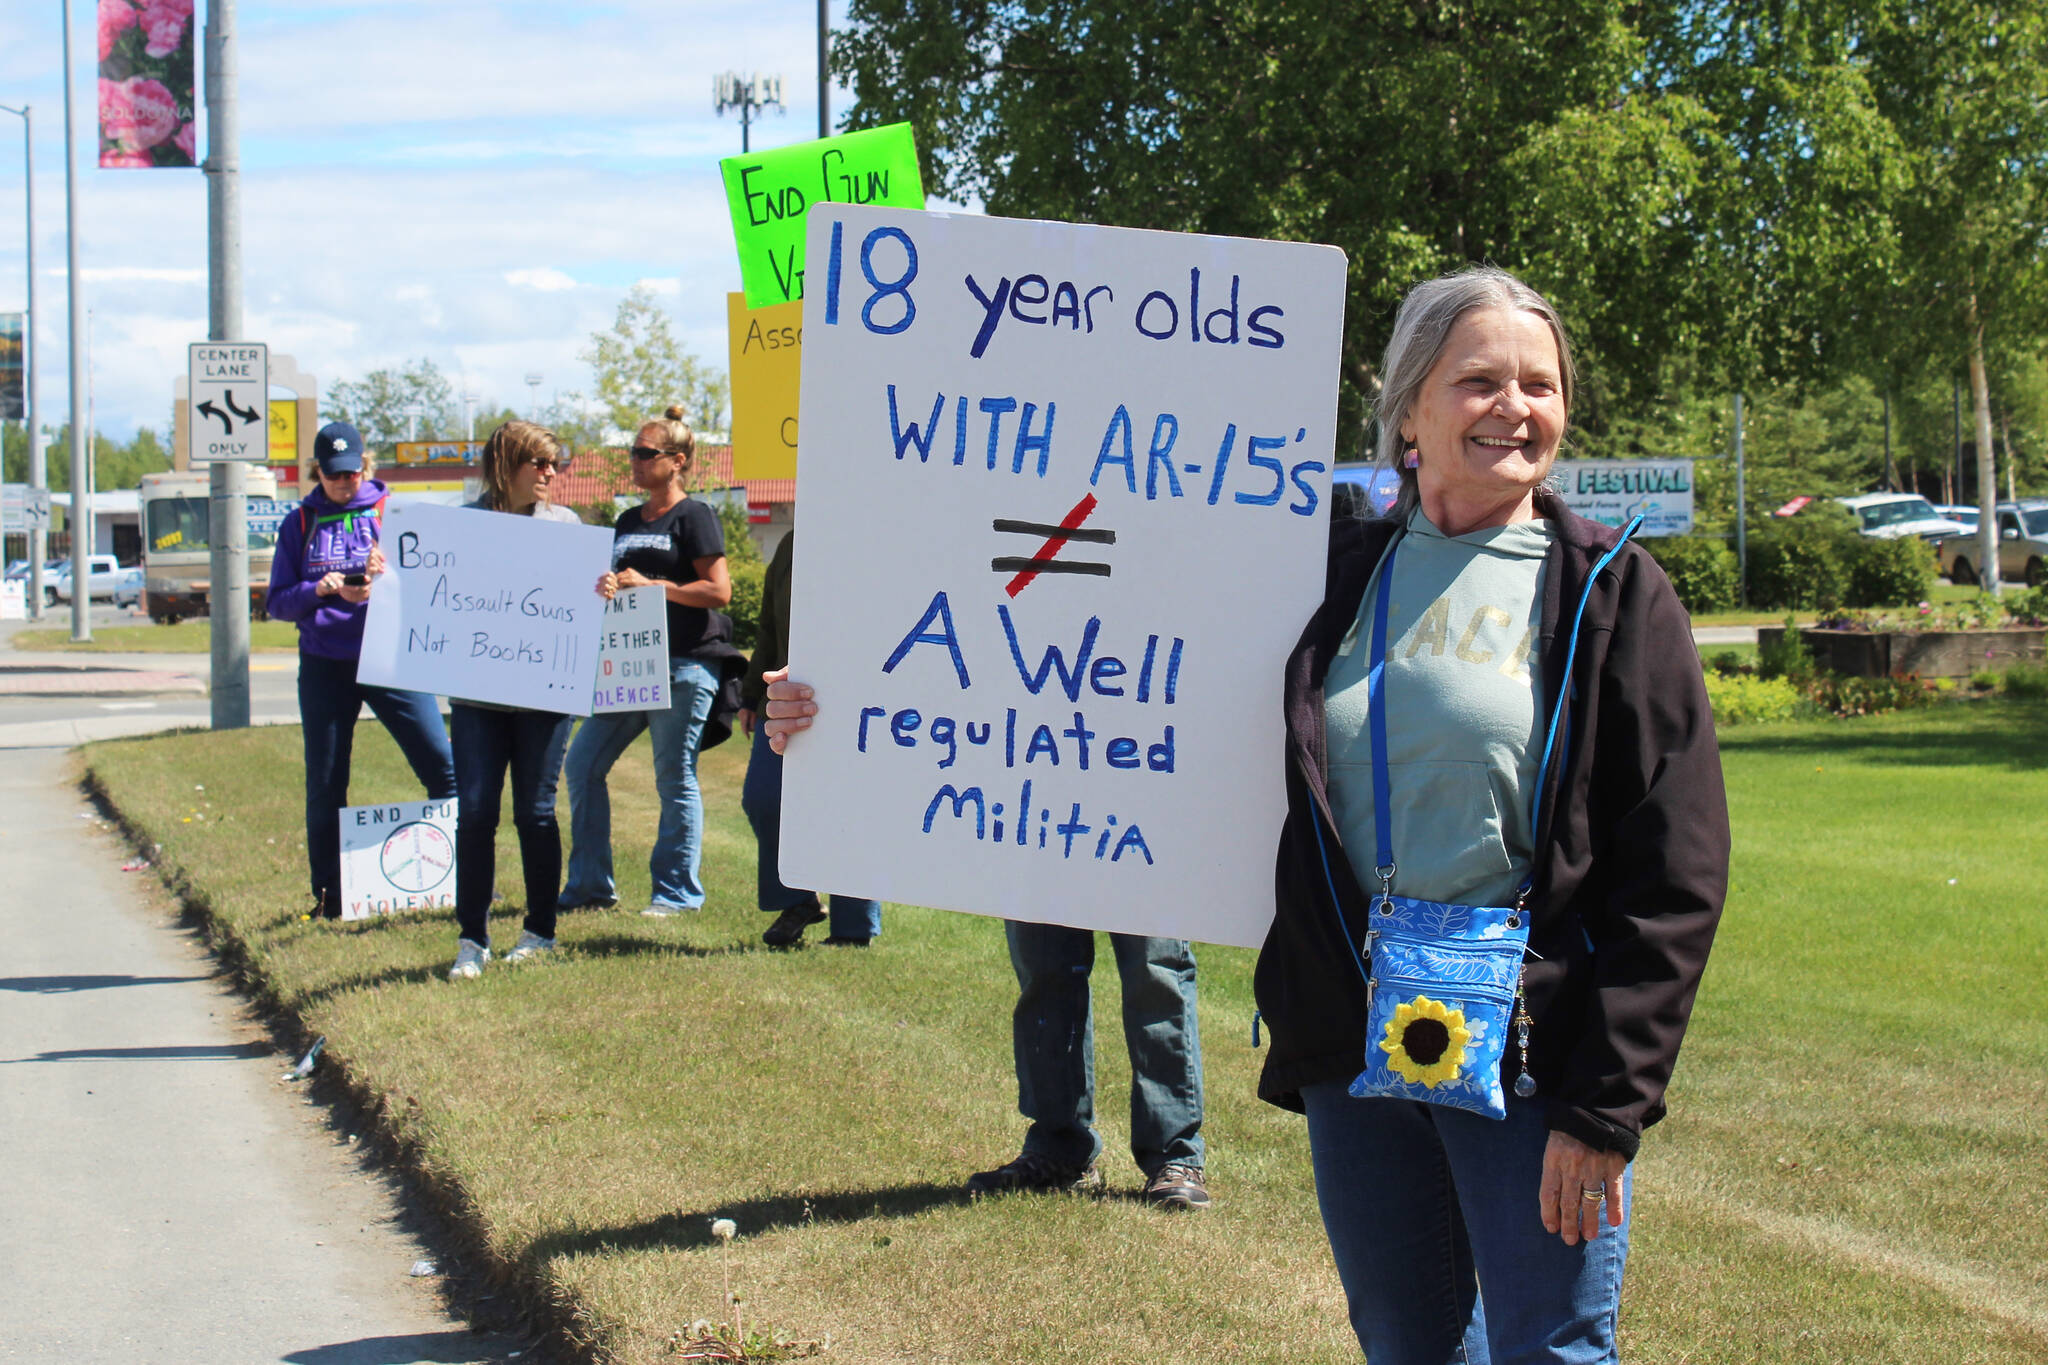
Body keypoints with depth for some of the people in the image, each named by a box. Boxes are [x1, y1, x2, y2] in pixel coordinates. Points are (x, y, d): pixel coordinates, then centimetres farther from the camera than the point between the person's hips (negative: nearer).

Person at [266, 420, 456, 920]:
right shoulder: (300, 524, 9)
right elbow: (277, 602, 7)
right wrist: (320, 590, -12)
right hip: (325, 667, 2)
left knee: (443, 767, -12)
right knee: (325, 788, 5)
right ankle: (329, 898, 16)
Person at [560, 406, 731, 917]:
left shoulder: (694, 517, -3)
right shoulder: (627, 522, 19)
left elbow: (718, 591, -11)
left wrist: (650, 585, -16)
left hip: (683, 668, -8)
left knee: (675, 779, -2)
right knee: (582, 764, 5)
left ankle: (677, 891, 7)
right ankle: (590, 884, 13)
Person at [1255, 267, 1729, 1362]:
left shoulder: (1609, 592, -2)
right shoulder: (1341, 574, 8)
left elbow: (1675, 873, -7)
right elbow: (1281, 815, 16)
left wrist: (1604, 1104, -13)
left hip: (1528, 1059, -4)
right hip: (1351, 1051, 4)